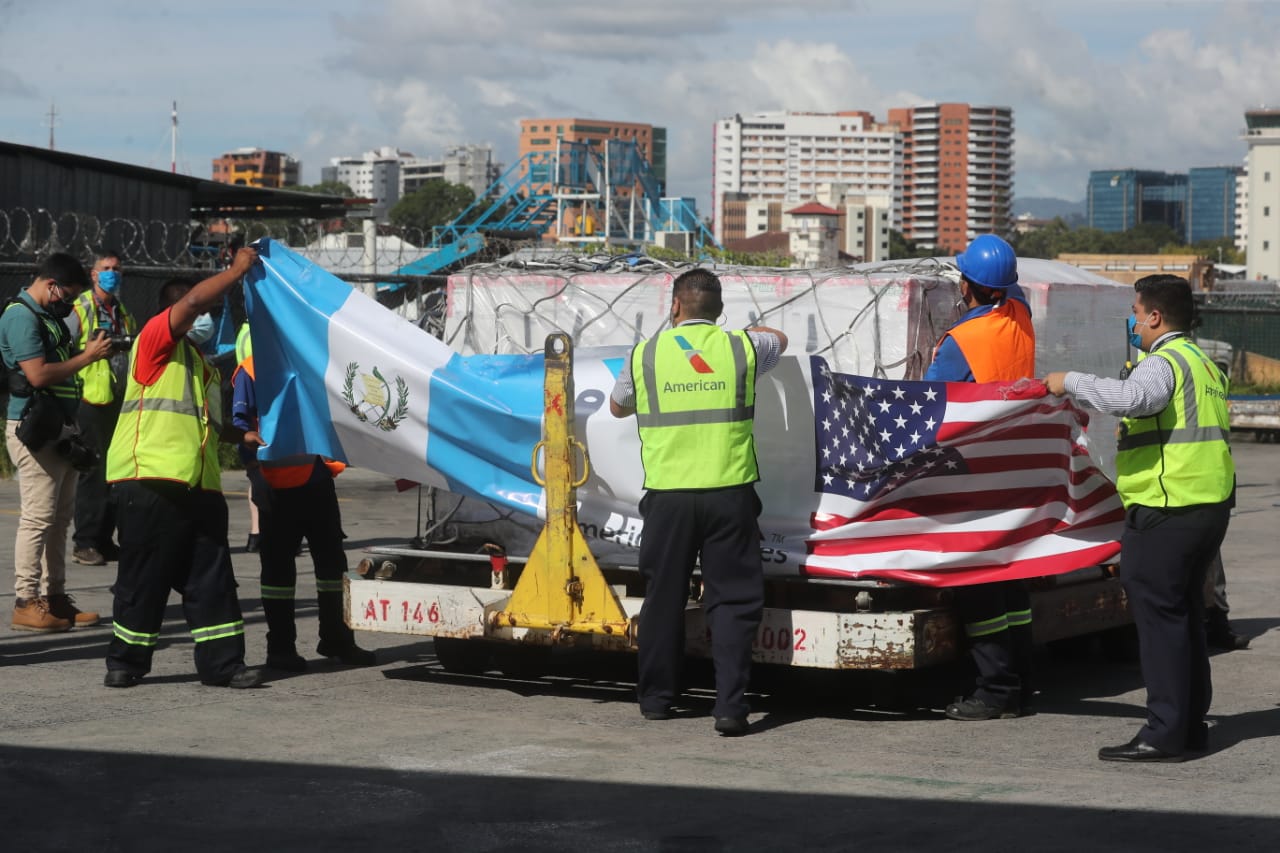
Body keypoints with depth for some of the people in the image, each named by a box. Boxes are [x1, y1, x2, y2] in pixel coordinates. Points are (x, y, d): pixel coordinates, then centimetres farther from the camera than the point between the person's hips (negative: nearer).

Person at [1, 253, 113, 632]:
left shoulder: (49, 316, 18)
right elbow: (38, 374, -20)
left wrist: (89, 348, 9)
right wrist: (87, 357, -13)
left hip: (59, 430, 10)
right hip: (35, 431, -10)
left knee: (59, 518, 11)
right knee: (38, 518, -8)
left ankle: (54, 597, 16)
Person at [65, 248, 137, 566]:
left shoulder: (124, 313, 19)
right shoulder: (79, 310, -3)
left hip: (120, 401, 7)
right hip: (92, 400, -7)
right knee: (93, 471, -8)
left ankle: (104, 540, 16)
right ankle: (84, 543, -4)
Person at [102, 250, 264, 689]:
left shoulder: (202, 365, 26)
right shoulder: (156, 339, -1)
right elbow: (194, 300, -17)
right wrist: (238, 269, -10)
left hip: (198, 483, 8)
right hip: (150, 477, -8)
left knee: (211, 578, 4)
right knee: (144, 576, -1)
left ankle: (222, 662, 5)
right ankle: (126, 661, 9)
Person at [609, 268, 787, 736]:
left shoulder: (645, 354, 2)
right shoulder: (741, 347, 2)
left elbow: (618, 406, 22)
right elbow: (778, 339, 27)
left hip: (668, 495, 1)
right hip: (729, 492, -1)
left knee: (663, 597, 13)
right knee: (732, 599, 2)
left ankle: (656, 698, 23)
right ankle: (730, 705, -7)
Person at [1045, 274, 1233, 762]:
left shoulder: (1164, 362, -12)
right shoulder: (1204, 364, 20)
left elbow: (1130, 398, -33)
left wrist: (1071, 382, -21)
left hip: (1165, 510, -10)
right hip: (1211, 504, 10)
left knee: (1158, 616, -7)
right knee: (1186, 615, 16)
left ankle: (1164, 734, -8)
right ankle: (1191, 725, 21)